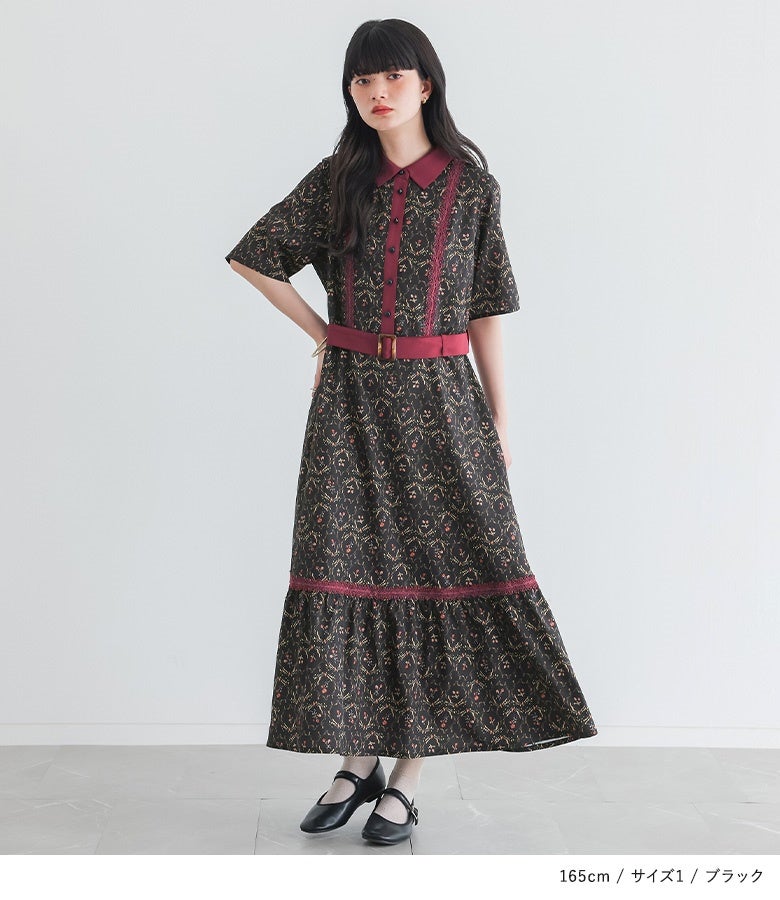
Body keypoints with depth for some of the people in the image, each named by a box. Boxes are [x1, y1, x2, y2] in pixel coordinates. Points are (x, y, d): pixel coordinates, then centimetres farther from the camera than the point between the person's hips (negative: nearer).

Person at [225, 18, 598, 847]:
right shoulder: (337, 180, 5)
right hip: (351, 399, 1)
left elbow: (485, 310, 4)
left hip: (440, 400, -1)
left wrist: (499, 420, 2)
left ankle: (406, 779, 7)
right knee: (350, 569, 1)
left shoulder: (470, 184, 3)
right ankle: (358, 762, 14)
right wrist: (321, 333, 7)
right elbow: (252, 258, 13)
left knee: (439, 570, -3)